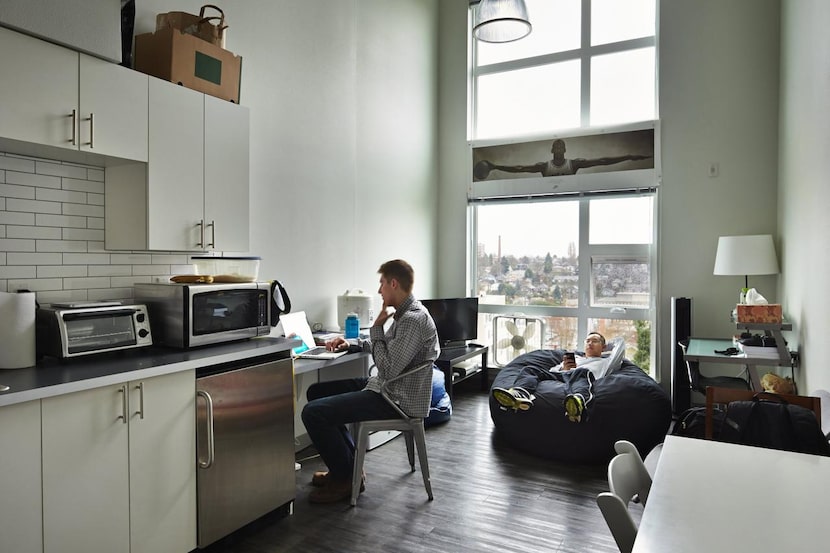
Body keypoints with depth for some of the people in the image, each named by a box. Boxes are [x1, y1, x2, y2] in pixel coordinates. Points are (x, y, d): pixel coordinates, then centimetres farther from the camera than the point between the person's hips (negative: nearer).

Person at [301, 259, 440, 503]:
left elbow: (388, 369, -25)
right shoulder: (405, 313, 10)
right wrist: (352, 343, 11)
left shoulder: (414, 320, -23)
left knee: (313, 412, -17)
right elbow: (387, 347, 25)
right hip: (386, 388, 11)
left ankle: (345, 478, 2)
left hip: (397, 399, -11)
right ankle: (347, 464, 19)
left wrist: (377, 327, -16)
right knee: (316, 391, 16)